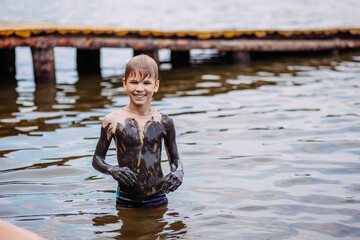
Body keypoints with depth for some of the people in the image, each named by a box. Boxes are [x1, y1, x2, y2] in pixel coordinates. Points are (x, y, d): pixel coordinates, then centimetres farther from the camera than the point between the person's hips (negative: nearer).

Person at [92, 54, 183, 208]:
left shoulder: (164, 123, -1)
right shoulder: (113, 121, -5)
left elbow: (175, 159, 12)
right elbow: (97, 159, 4)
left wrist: (178, 173, -11)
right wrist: (113, 171, -17)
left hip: (157, 199, 1)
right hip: (125, 200, -1)